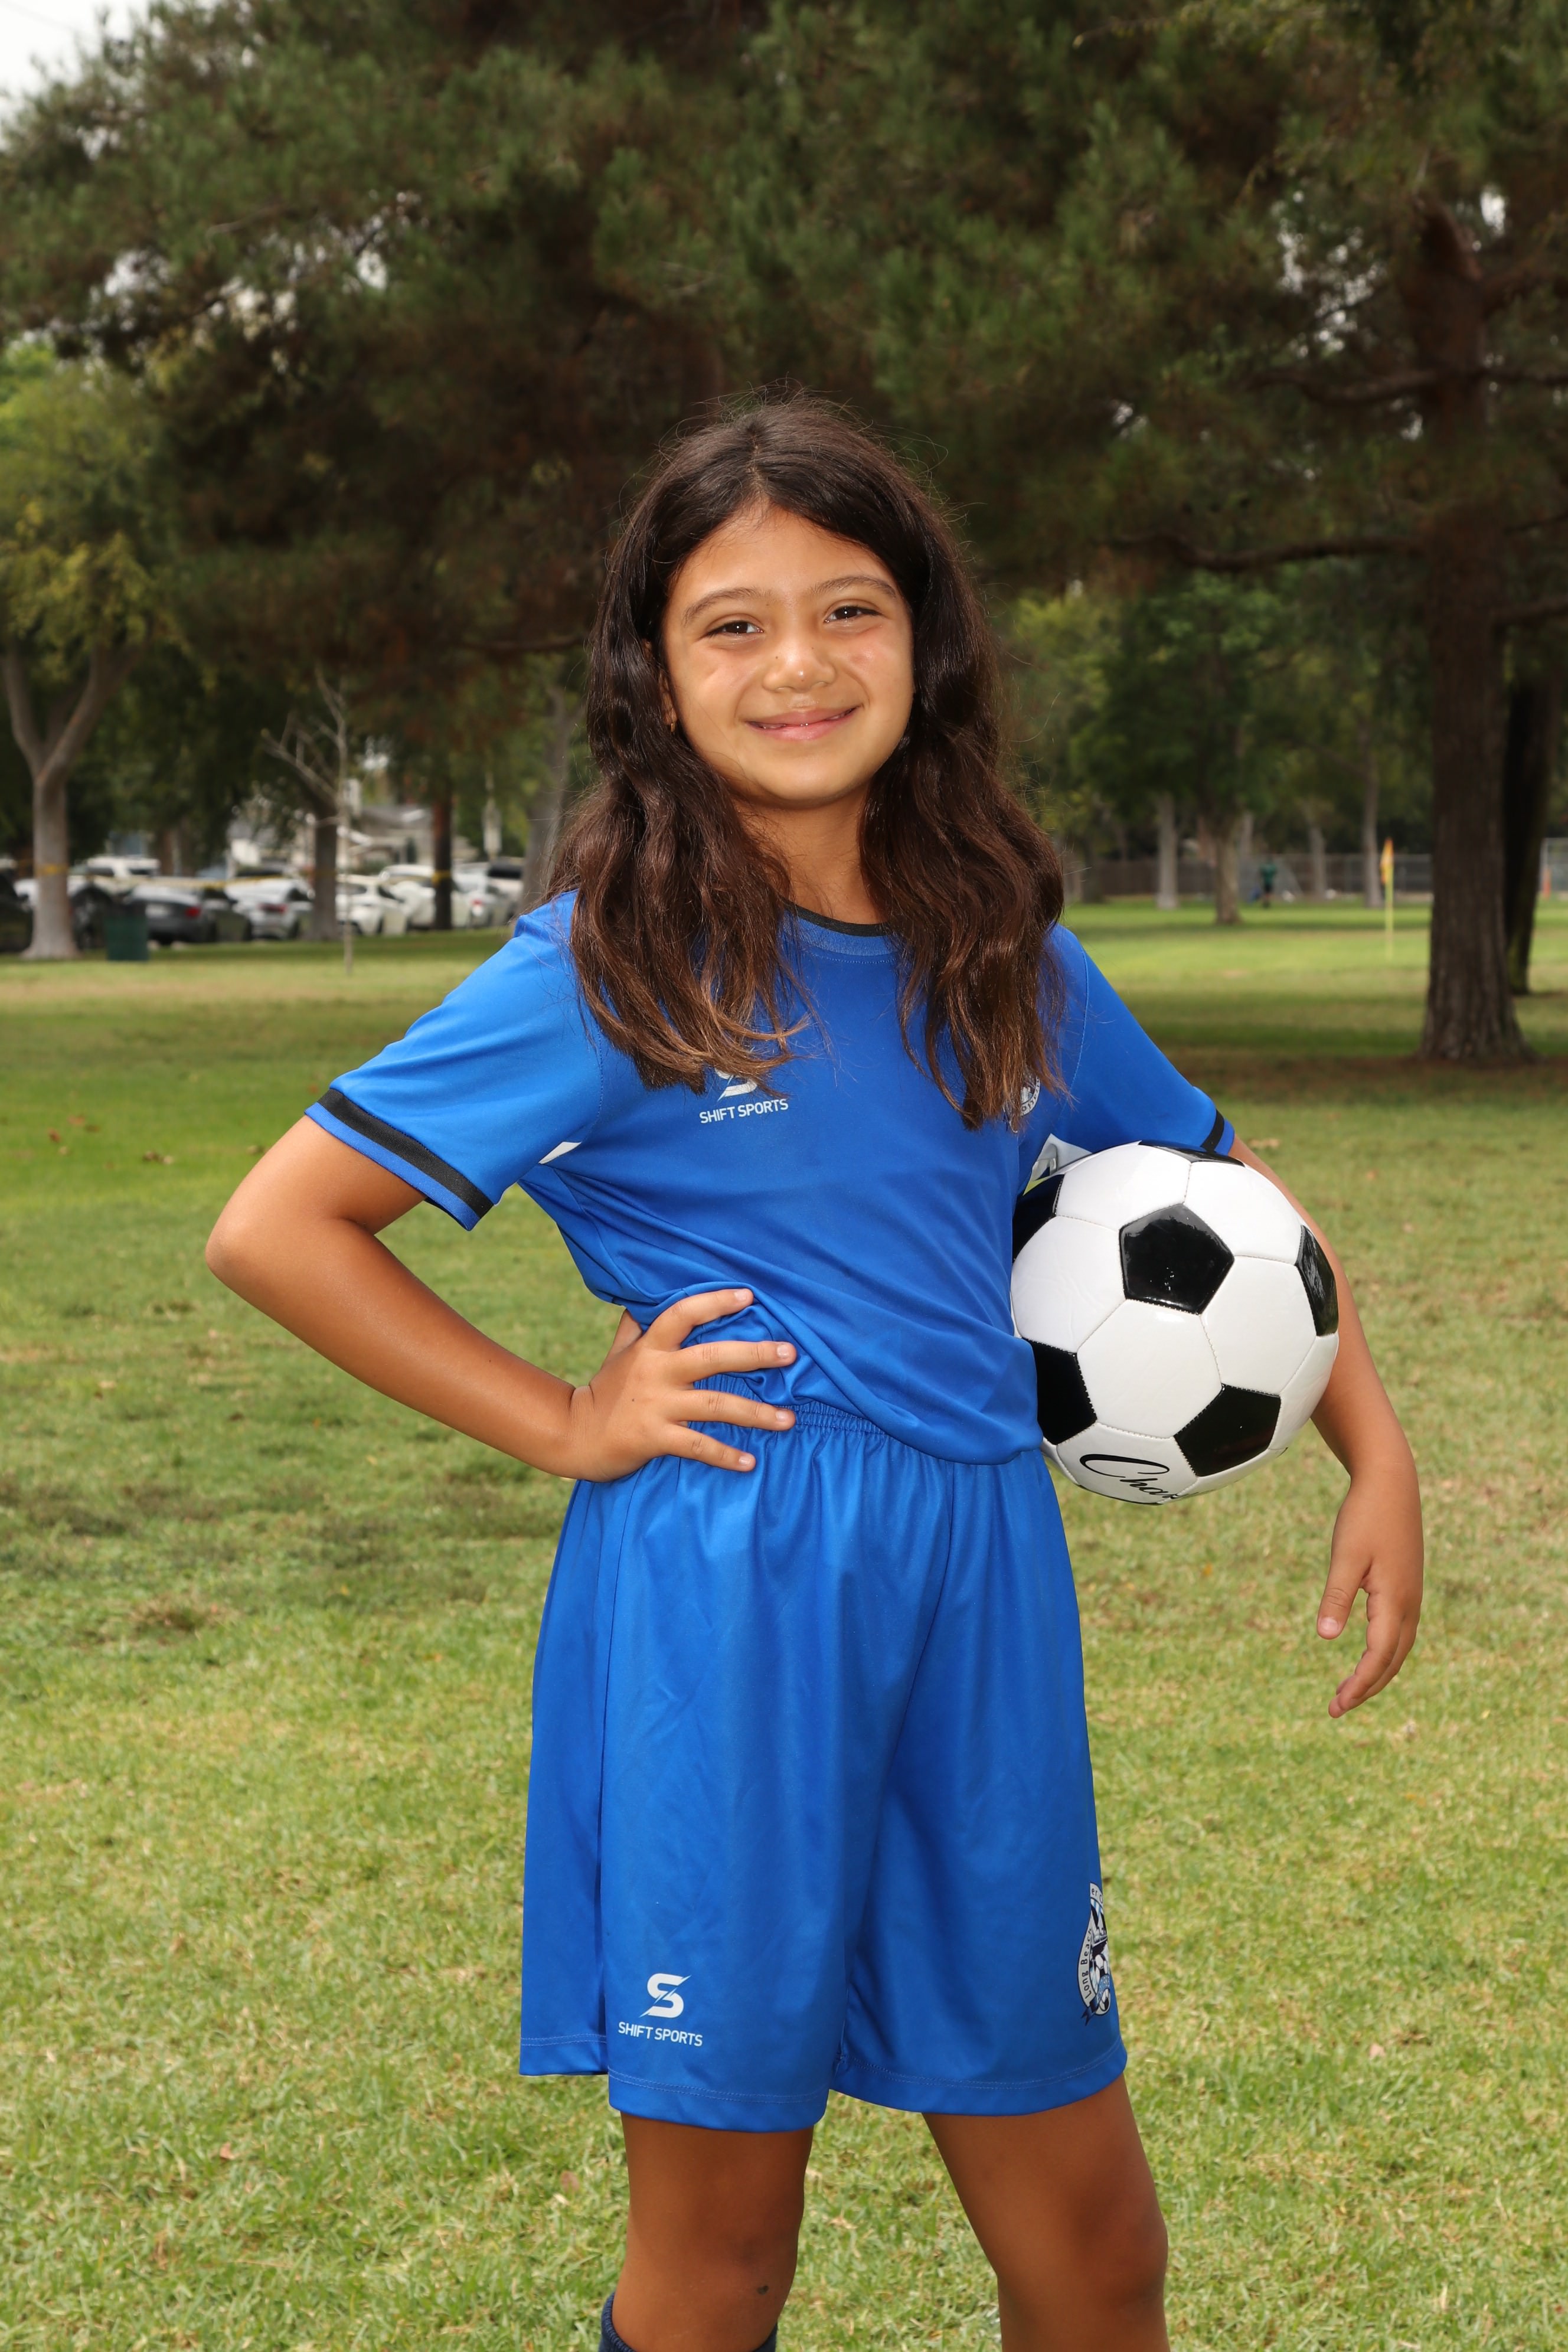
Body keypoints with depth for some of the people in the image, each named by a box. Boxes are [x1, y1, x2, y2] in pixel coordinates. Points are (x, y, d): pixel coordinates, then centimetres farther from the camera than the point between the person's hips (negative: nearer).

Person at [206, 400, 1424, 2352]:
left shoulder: (999, 946, 7)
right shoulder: (610, 967, -6)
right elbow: (274, 1231, -7)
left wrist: (1380, 1461, 9)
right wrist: (568, 1429, -8)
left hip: (981, 1596, 4)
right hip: (721, 1609, -4)